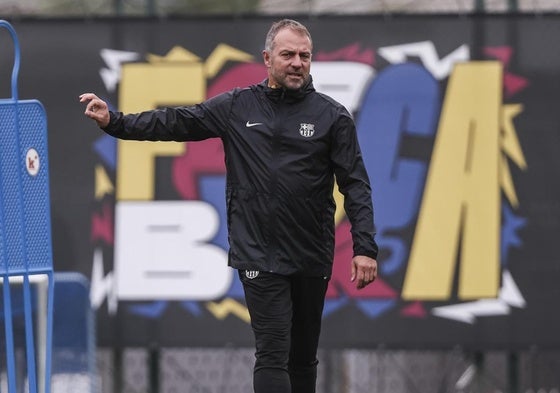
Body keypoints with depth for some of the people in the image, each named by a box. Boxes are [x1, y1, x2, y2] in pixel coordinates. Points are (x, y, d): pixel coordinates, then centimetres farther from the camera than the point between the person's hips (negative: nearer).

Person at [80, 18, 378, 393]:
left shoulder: (332, 115, 1)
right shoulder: (237, 107, 3)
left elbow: (356, 186, -2)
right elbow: (176, 122, 3)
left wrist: (365, 248, -10)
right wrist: (115, 122, -8)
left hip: (313, 261, 1)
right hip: (259, 257, -1)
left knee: (303, 357, 12)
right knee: (273, 355, -9)